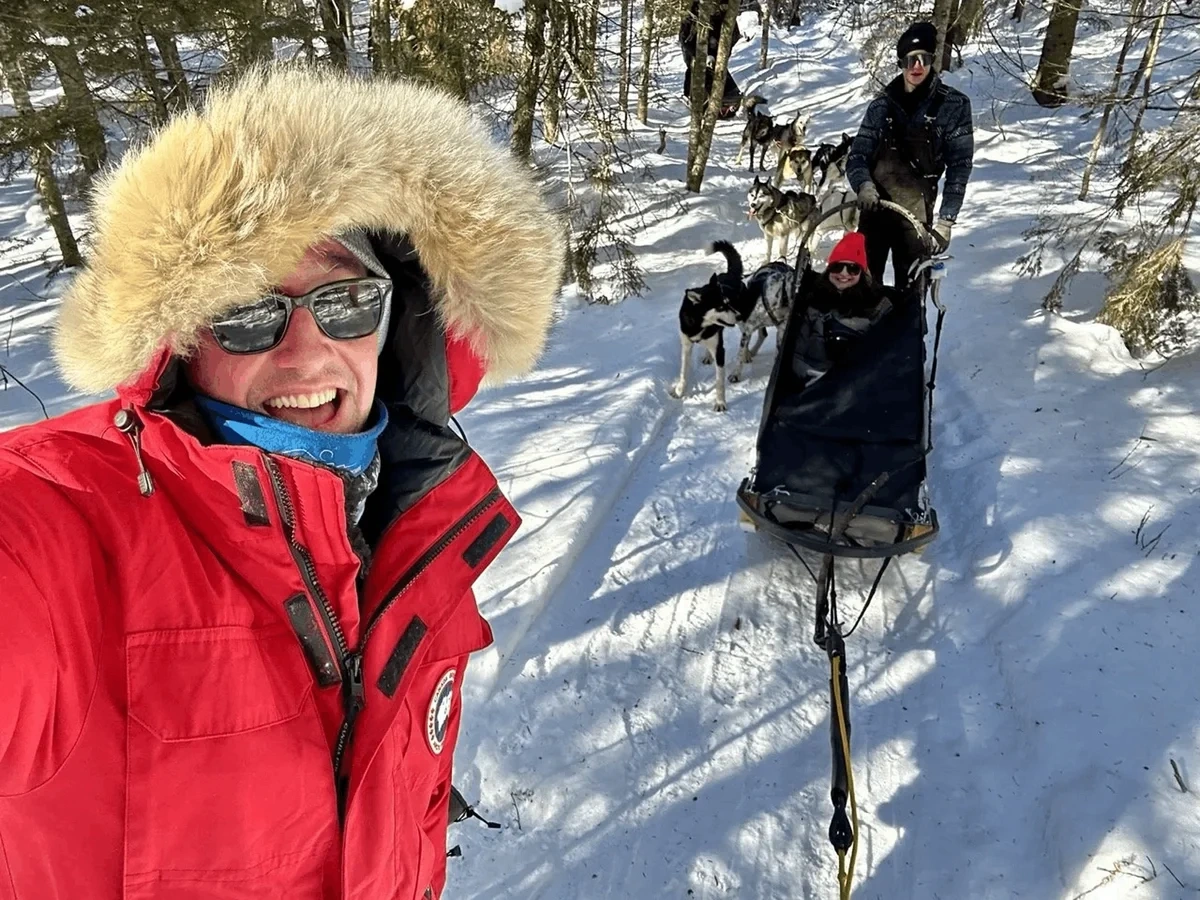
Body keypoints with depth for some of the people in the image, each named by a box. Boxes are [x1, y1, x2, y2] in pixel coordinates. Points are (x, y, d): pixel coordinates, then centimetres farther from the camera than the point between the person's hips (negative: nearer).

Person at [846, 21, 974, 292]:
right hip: (874, 207, 2)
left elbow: (959, 166, -2)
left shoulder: (954, 105, 0)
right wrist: (863, 185, -20)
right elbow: (858, 155, 3)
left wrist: (946, 219, -10)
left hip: (917, 214, -2)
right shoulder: (882, 105, 7)